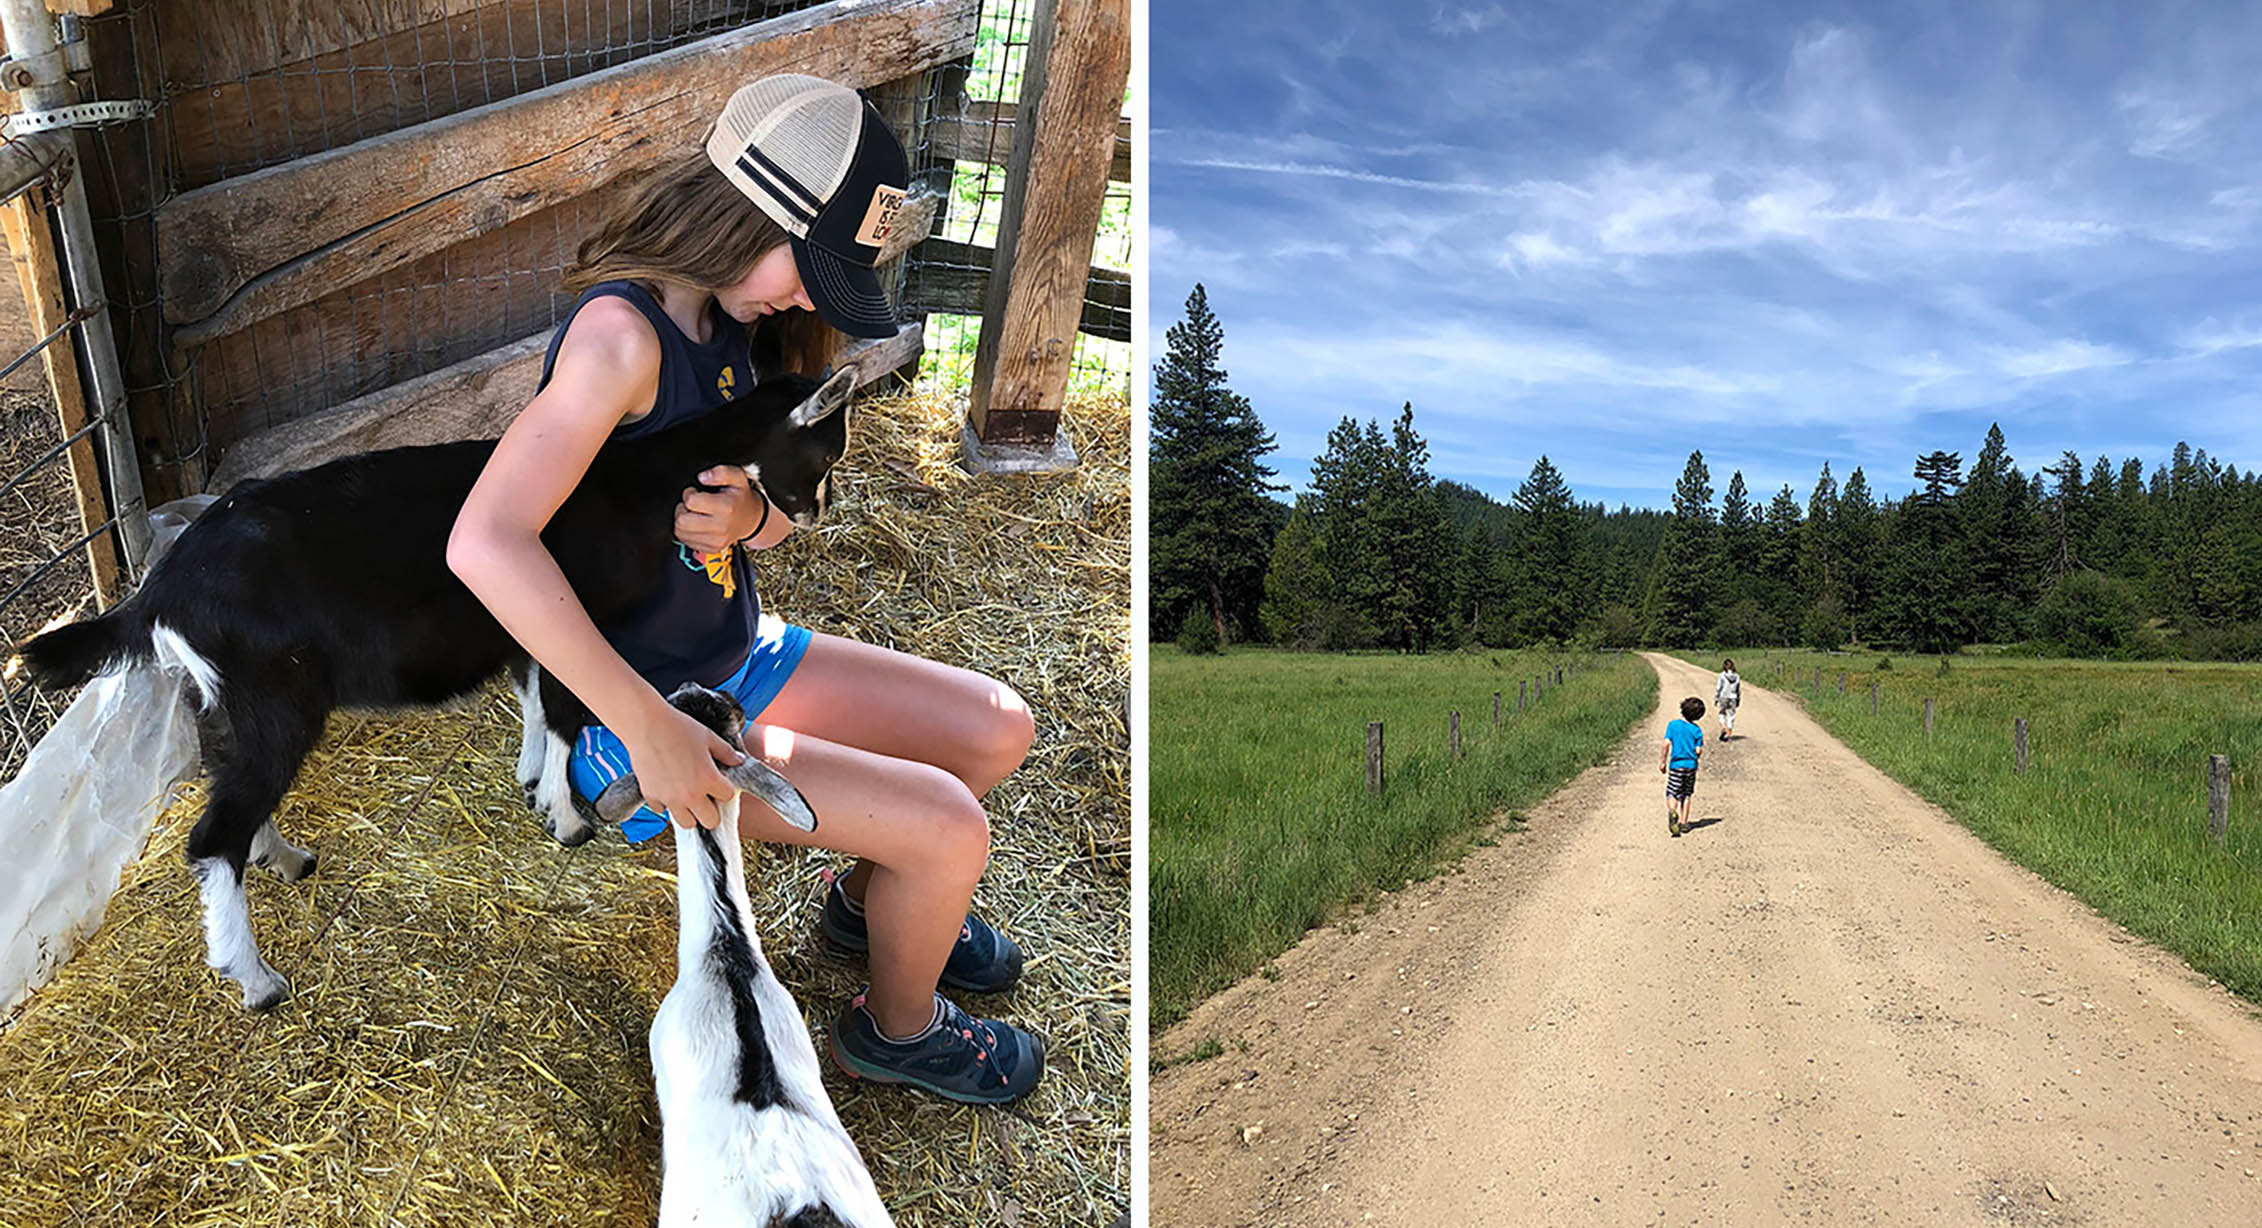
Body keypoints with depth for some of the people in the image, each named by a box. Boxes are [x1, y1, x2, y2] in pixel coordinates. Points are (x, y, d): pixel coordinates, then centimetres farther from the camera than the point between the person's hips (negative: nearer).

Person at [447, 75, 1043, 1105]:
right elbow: (485, 544, -37)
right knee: (949, 830, -16)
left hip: (737, 656, 9)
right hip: (629, 715, -8)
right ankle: (896, 1028, 15)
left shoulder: (736, 323, 0)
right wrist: (649, 728, -33)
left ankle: (869, 898, 35)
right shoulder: (623, 333, -27)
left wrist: (748, 515, -19)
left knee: (998, 730, 8)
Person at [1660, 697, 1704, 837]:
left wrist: (1662, 762, -6)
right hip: (1691, 765, 2)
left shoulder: (1672, 725, -7)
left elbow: (1666, 744, -12)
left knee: (1671, 794, 0)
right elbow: (1698, 751, -6)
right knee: (1686, 795, 15)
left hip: (1676, 765, -2)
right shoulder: (1697, 730, -4)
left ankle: (1672, 811, -30)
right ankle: (1683, 823, 19)